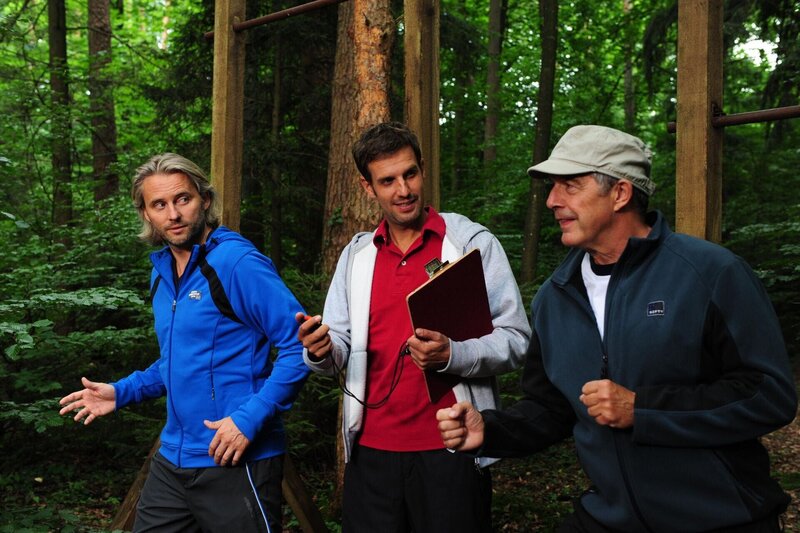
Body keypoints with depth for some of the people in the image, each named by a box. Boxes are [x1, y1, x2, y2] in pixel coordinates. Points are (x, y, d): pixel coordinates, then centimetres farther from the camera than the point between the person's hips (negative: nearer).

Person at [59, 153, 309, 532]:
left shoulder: (239, 264, -15)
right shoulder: (162, 273, 10)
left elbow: (300, 346, -20)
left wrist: (249, 418, -23)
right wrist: (122, 393, 14)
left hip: (237, 462, -7)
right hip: (173, 458, 8)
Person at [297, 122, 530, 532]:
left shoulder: (473, 242, -4)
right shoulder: (356, 254, 9)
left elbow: (515, 340, -8)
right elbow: (340, 347, 8)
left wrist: (451, 355, -26)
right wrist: (323, 351, -15)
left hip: (450, 451, -3)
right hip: (371, 451, 4)